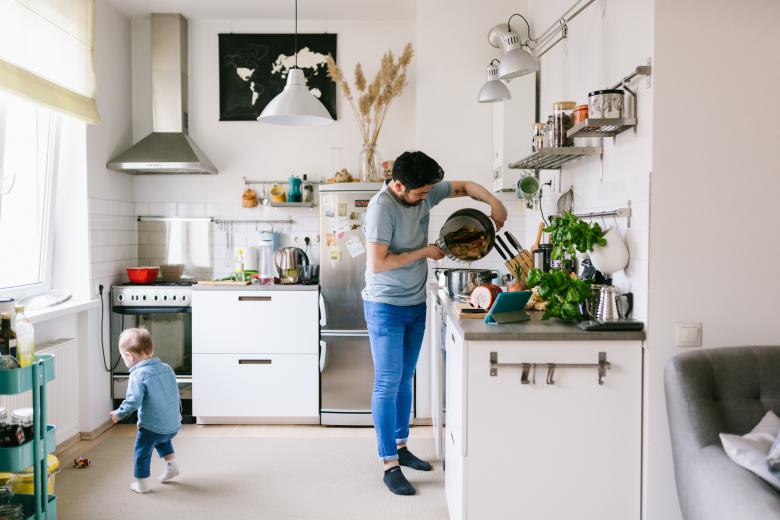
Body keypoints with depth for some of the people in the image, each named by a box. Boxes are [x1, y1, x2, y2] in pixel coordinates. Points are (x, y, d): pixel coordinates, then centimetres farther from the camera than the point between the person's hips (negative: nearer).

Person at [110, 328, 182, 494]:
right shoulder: (167, 368, 4)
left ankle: (142, 484, 24)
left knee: (142, 452, 14)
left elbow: (133, 401, -20)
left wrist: (120, 413, -1)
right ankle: (171, 464, 29)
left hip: (151, 427, -7)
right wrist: (177, 412, 29)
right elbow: (175, 393, 14)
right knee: (162, 440, 36)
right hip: (173, 425, 7)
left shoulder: (138, 375, -17)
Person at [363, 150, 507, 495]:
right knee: (388, 383, -3)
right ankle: (390, 466, 5)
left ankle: (401, 446, 30)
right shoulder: (382, 206, -23)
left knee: (405, 379, 16)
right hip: (386, 308, -7)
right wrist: (423, 252, -18)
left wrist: (494, 202, -6)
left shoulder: (425, 193, -2)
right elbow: (377, 264, -26)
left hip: (416, 304, 7)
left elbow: (465, 186, 12)